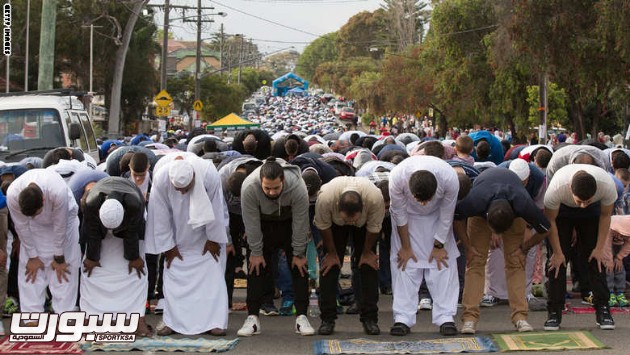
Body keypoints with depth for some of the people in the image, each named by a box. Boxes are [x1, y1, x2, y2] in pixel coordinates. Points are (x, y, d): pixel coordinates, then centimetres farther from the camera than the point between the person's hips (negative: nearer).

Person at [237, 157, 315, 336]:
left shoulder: (298, 187, -37)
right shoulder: (249, 187, -36)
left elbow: (300, 223, -24)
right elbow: (251, 223, -23)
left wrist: (298, 254, -16)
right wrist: (256, 252, -17)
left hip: (290, 222, 0)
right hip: (263, 224, 0)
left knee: (299, 267, -7)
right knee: (257, 267, -7)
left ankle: (302, 317, -4)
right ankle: (252, 318, -4)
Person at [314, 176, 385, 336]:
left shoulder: (376, 199, -43)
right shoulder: (325, 198, -43)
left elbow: (374, 228, -21)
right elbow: (323, 226, -21)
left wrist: (367, 252, -7)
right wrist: (332, 253, -9)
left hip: (364, 223, 0)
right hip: (335, 224, 0)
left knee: (369, 264, -8)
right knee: (330, 265, -9)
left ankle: (370, 319, -3)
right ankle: (327, 319, -4)